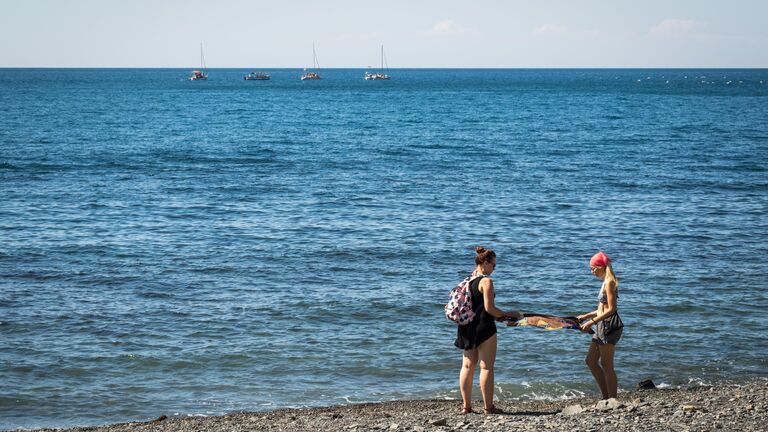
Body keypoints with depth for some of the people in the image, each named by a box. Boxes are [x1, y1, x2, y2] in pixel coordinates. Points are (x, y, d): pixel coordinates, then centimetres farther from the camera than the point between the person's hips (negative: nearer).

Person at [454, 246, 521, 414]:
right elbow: (489, 308, -18)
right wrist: (507, 315, -5)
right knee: (486, 367, -2)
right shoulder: (486, 281, -13)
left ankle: (466, 406, 11)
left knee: (467, 366, 9)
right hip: (484, 328, -7)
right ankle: (488, 407, 0)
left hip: (468, 329, 7)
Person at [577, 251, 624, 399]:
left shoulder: (609, 282, -14)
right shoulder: (606, 282, 15)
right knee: (590, 361, 14)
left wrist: (591, 322, -19)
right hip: (603, 326, 11)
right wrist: (586, 316, 21)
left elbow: (611, 309, -20)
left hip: (610, 326, -11)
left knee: (606, 365, -5)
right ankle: (606, 397, 18)